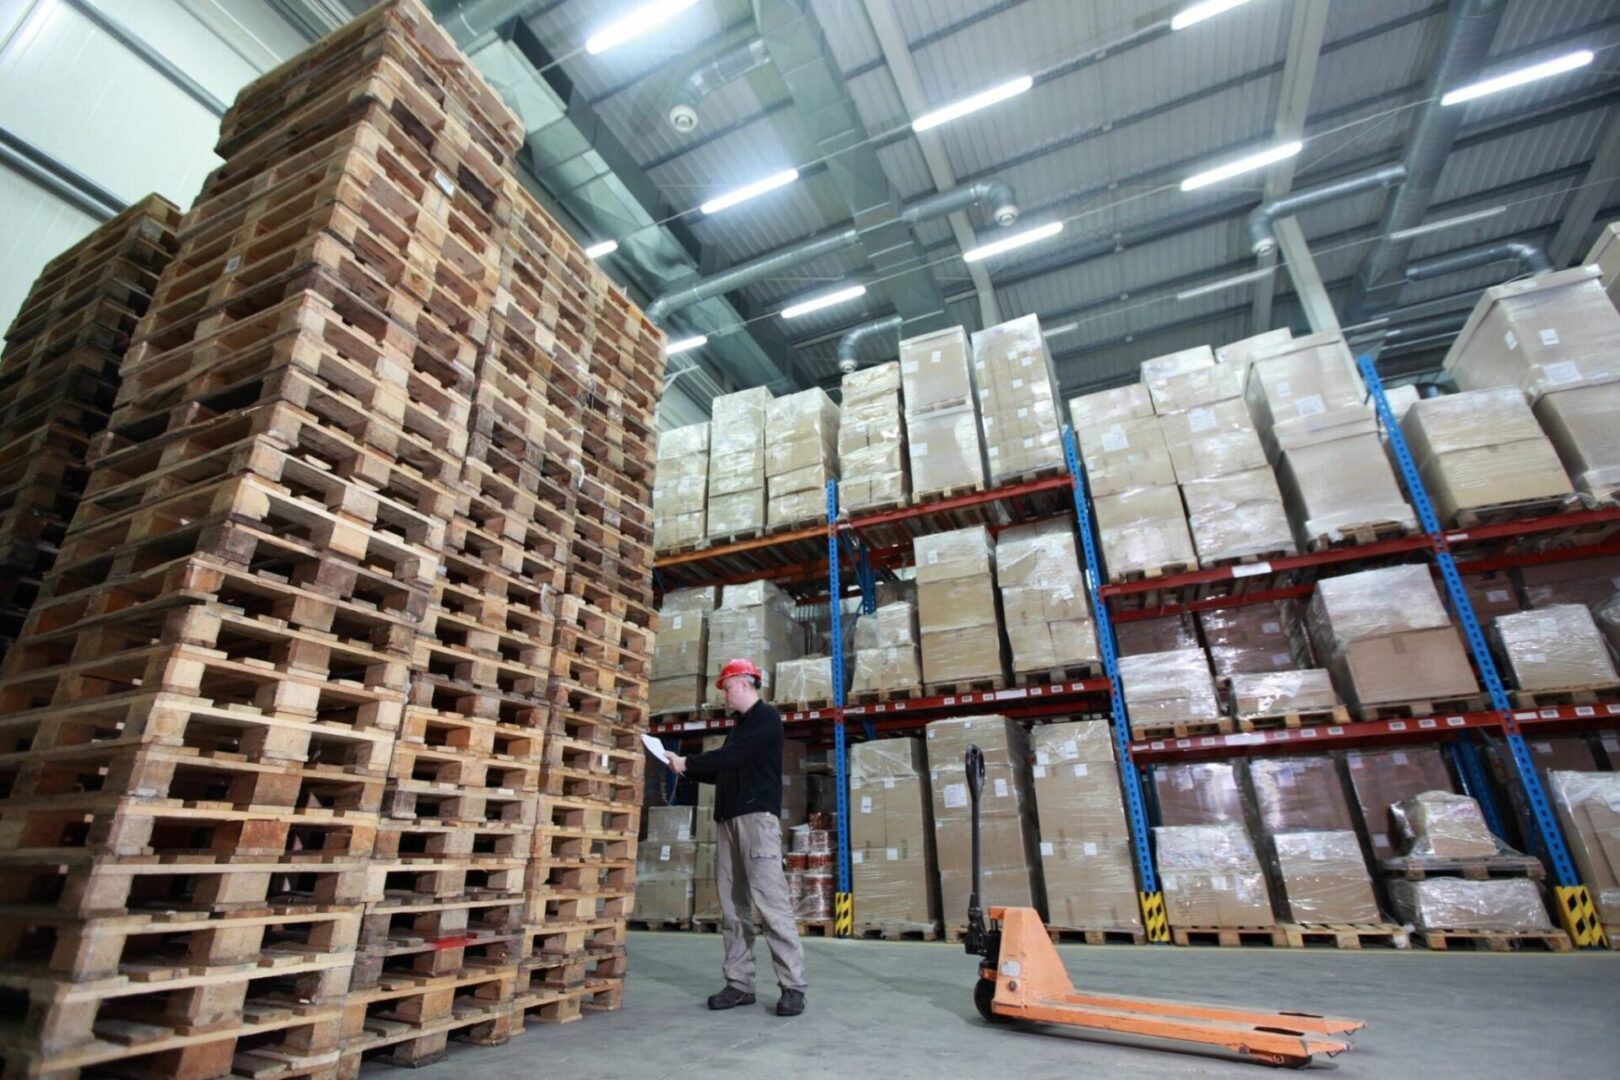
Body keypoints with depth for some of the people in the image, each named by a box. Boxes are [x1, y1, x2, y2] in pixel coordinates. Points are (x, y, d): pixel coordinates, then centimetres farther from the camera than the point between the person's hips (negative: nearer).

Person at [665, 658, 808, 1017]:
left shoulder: (766, 717, -5)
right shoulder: (740, 726, 22)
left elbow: (731, 757, -15)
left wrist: (687, 763, -5)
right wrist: (686, 768, 14)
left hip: (757, 816, -9)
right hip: (729, 819, 9)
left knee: (770, 902, -10)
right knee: (733, 906, 6)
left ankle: (792, 986, -5)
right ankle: (739, 984, 12)